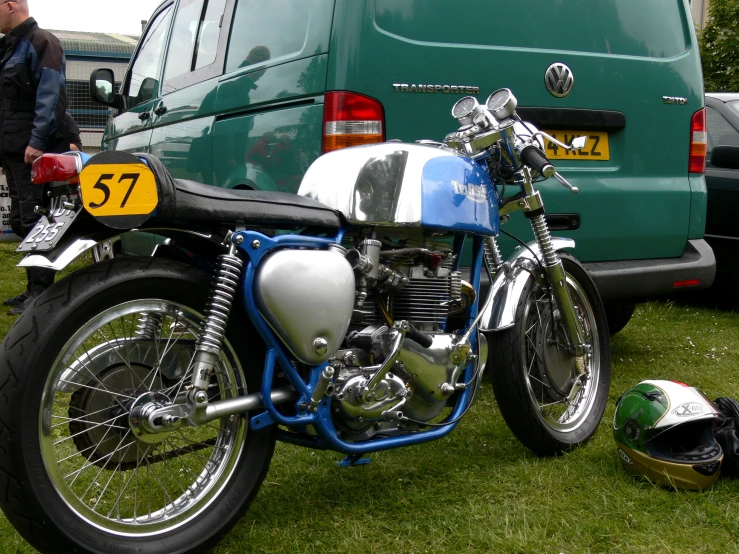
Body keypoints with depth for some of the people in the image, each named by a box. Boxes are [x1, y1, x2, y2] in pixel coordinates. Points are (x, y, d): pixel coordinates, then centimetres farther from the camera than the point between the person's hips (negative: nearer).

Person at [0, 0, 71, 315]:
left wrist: (37, 141, -23)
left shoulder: (40, 41, -8)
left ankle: (42, 291, -6)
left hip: (35, 152, -10)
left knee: (35, 222, -9)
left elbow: (50, 96, -17)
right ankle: (34, 288, 17)